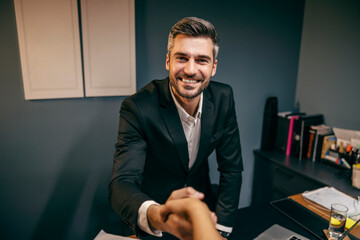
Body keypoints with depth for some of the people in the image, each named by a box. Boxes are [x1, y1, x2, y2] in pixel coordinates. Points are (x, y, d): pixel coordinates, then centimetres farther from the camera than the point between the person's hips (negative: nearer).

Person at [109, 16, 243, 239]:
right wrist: (156, 216, -53)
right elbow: (122, 183, -32)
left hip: (203, 207, 3)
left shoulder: (223, 98, -15)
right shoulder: (138, 108, -26)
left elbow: (232, 169, -10)